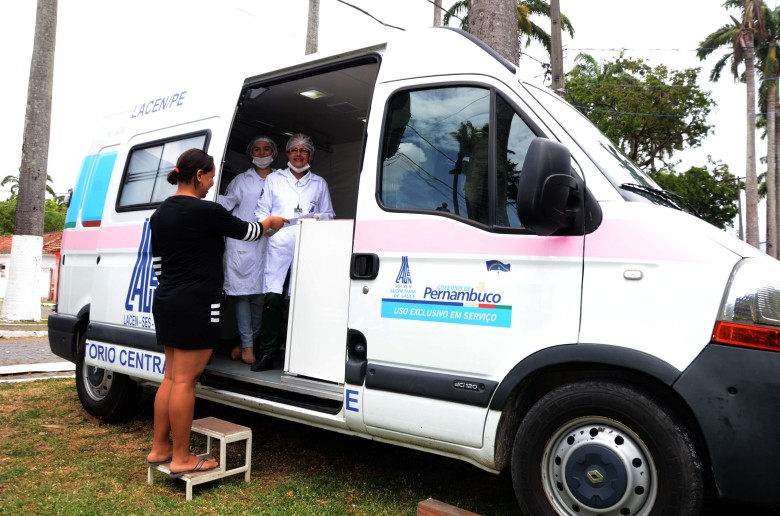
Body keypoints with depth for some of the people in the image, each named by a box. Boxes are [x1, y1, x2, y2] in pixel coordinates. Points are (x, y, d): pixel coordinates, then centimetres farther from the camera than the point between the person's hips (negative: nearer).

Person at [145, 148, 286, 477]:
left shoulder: (161, 213, 12)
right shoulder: (205, 211, -14)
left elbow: (157, 262, 16)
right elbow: (245, 231, 0)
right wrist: (270, 223, 19)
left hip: (166, 302, 9)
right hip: (195, 305, -9)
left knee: (171, 376, 15)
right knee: (184, 380, -3)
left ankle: (159, 448, 23)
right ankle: (181, 458, 7)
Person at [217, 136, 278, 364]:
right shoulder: (242, 180, 14)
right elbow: (225, 203, 9)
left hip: (268, 245, 0)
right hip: (242, 244, 0)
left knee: (259, 296, 1)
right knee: (243, 294, -3)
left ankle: (247, 343, 14)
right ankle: (248, 345, 3)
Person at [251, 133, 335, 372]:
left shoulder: (319, 183, 20)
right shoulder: (274, 179, 18)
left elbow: (329, 214, 19)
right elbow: (261, 211, 14)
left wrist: (318, 218, -3)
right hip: (279, 247, 0)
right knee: (273, 298, -11)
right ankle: (267, 353, -3)